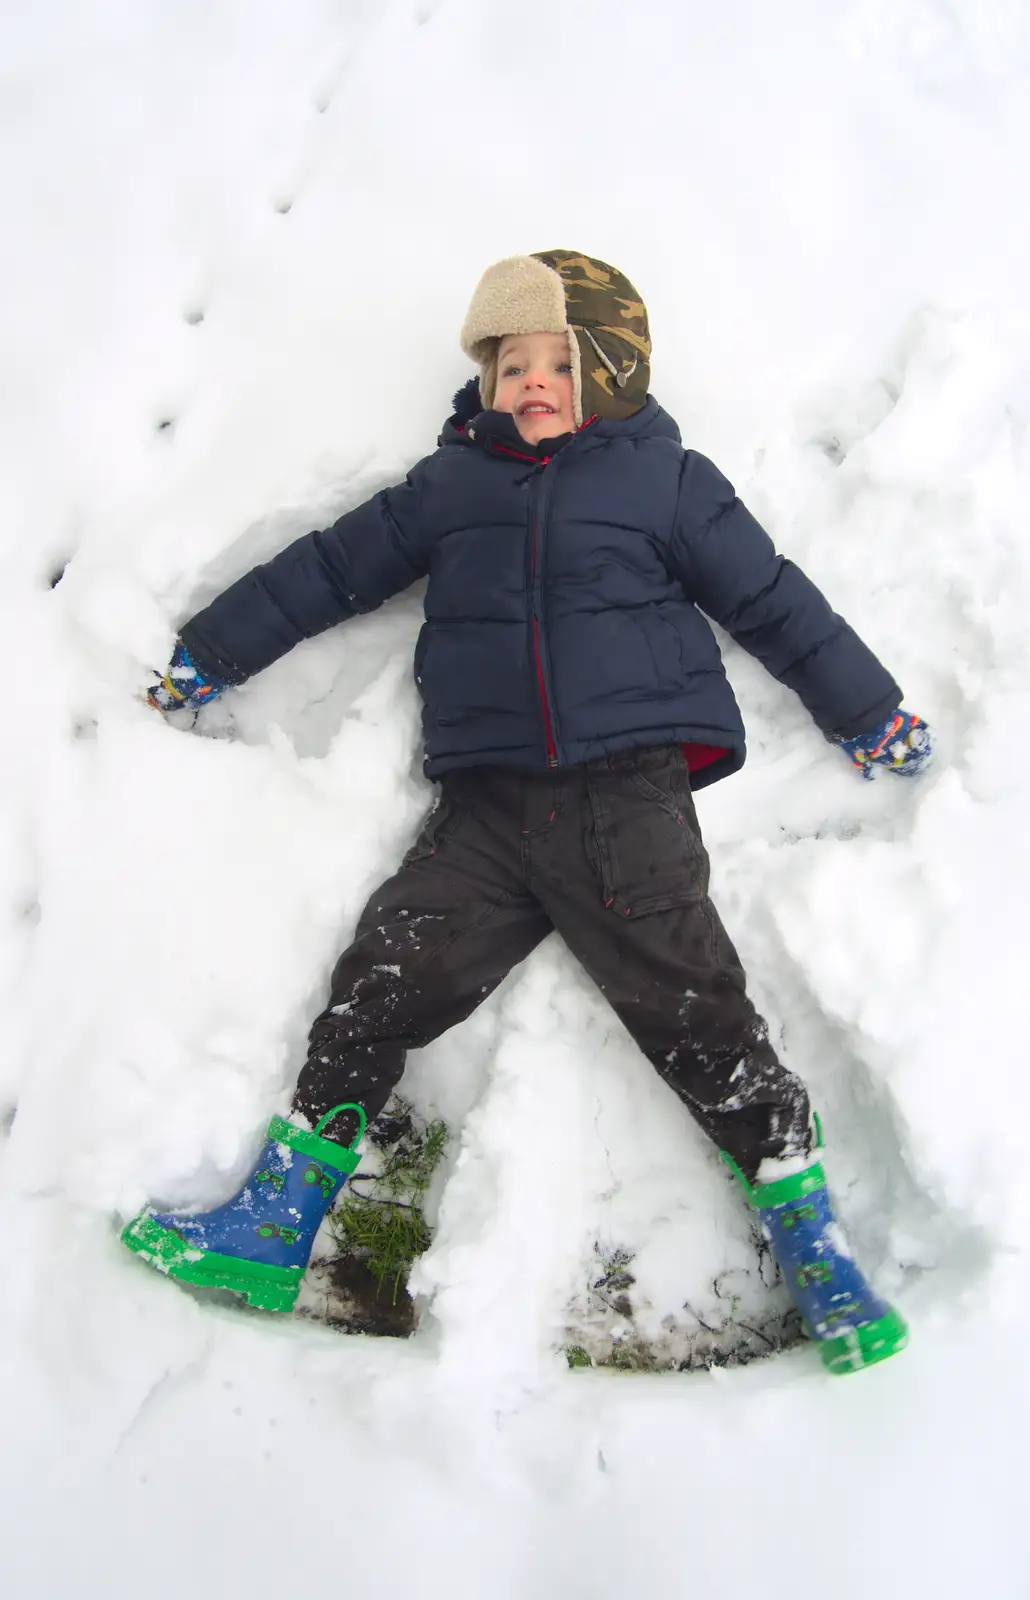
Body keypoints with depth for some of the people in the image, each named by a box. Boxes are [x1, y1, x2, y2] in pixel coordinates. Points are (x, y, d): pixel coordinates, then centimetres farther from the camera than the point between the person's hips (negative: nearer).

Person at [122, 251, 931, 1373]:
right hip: (486, 805, 3)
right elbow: (328, 568, 22)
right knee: (383, 980, -7)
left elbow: (772, 601, 16)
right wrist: (206, 655, 25)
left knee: (692, 1005, -13)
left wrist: (869, 715, 20)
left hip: (627, 790, -2)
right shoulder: (451, 484, 19)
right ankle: (277, 1223, 4)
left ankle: (807, 1238, 1)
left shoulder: (665, 479, 12)